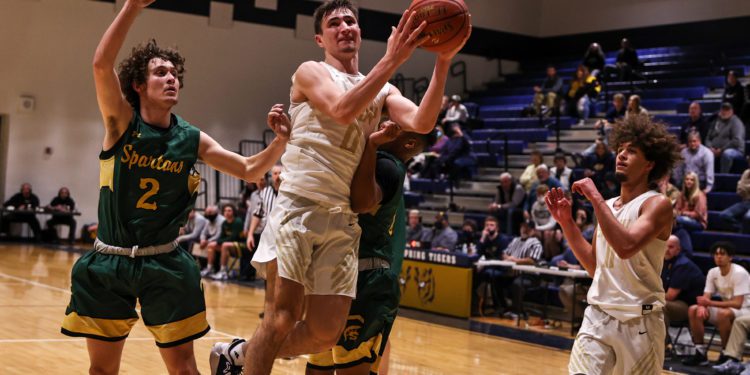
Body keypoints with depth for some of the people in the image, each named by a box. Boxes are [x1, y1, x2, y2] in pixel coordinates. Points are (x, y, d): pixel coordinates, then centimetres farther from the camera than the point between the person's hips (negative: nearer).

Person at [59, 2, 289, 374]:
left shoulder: (191, 139, 0)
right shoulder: (122, 122, -7)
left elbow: (250, 170, 3)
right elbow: (102, 65, -23)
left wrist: (280, 141, -16)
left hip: (164, 264, 1)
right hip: (109, 263, 0)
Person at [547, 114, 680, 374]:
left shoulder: (657, 204, -10)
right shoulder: (607, 206, 11)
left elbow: (626, 247, -28)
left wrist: (595, 198, -22)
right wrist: (566, 222, 9)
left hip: (639, 321, -6)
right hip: (598, 316, 6)